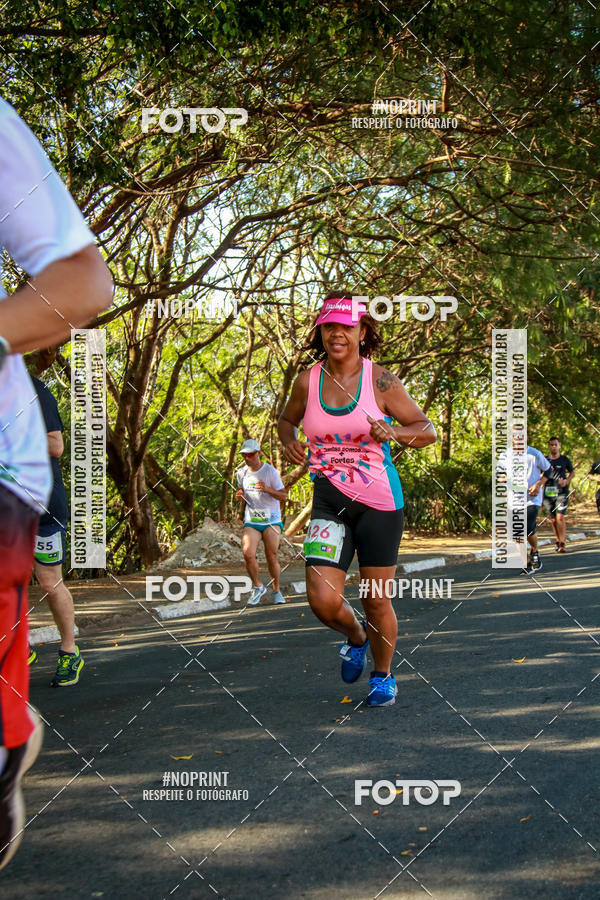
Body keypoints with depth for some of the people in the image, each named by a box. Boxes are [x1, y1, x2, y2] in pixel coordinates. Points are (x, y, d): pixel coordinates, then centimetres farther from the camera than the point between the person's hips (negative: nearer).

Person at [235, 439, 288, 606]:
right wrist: (239, 496, -2)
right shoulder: (242, 473, 8)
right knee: (248, 554, -16)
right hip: (251, 520, 3)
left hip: (271, 519, -3)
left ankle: (276, 591, 14)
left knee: (272, 557, -6)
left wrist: (267, 489, -25)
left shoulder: (270, 471, -6)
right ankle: (258, 587, 4)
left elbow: (283, 495, -7)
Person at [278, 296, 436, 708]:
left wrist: (393, 433, -21)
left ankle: (383, 675, 32)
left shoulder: (380, 380, -6)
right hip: (329, 501, 2)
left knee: (377, 600, 5)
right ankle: (356, 637, 26)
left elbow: (428, 430, -1)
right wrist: (289, 442, -1)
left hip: (379, 502, -2)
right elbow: (287, 419, 21)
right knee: (323, 600, -10)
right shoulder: (308, 381, 1)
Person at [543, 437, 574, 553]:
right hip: (548, 493, 2)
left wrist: (566, 481, 0)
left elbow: (571, 472, 17)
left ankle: (562, 544, -14)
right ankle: (558, 541, 26)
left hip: (562, 492, -2)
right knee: (553, 519, 8)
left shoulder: (565, 460, 5)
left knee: (560, 517, -15)